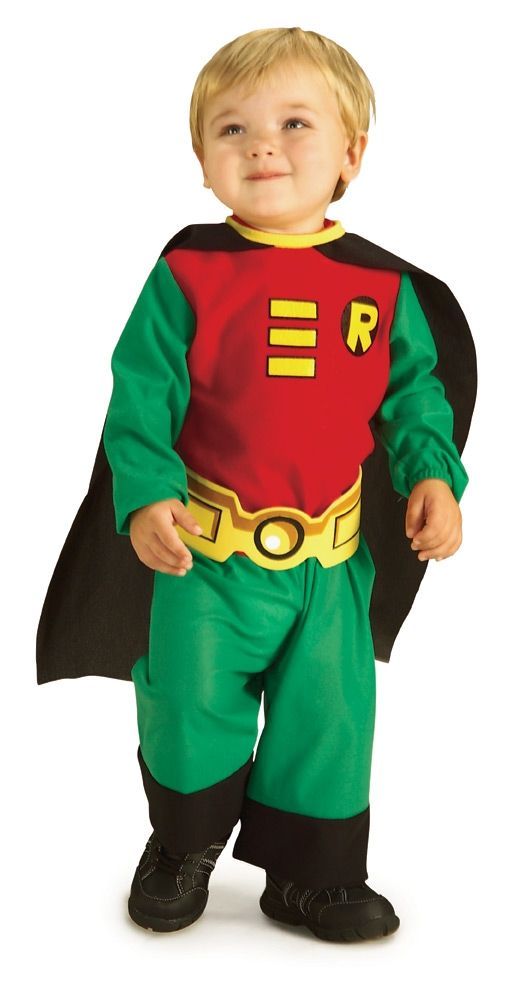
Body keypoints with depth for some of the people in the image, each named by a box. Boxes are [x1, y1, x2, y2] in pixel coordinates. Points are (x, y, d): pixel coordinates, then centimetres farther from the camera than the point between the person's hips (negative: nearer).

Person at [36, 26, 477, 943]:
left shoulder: (384, 283, 0)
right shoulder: (188, 272, -7)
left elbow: (415, 392, 7)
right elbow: (141, 396, -7)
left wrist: (432, 475, -8)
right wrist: (146, 494, -19)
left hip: (333, 556, 2)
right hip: (209, 551, -2)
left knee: (330, 713, 11)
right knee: (190, 703, 9)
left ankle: (311, 873, 33)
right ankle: (184, 845, 38)